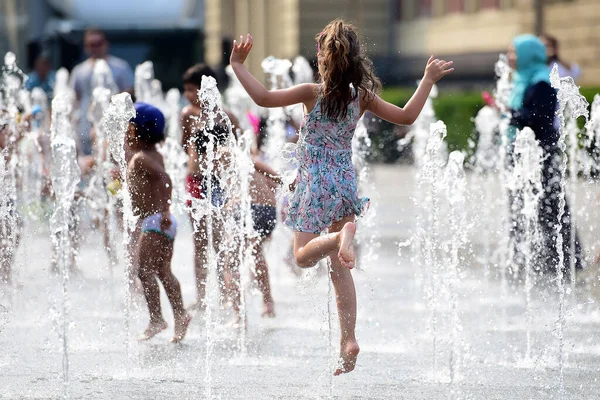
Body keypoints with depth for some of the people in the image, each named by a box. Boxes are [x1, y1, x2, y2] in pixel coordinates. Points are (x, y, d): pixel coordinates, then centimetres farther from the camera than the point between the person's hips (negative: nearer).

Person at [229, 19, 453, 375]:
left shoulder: (313, 93, -13)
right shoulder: (363, 97, -3)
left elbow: (264, 97, -18)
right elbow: (407, 116, 1)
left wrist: (238, 65, -7)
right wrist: (429, 80, 10)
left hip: (317, 184, -5)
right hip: (346, 183, 5)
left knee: (303, 255, 2)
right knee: (339, 267, 11)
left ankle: (341, 235, -31)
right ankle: (348, 340, 6)